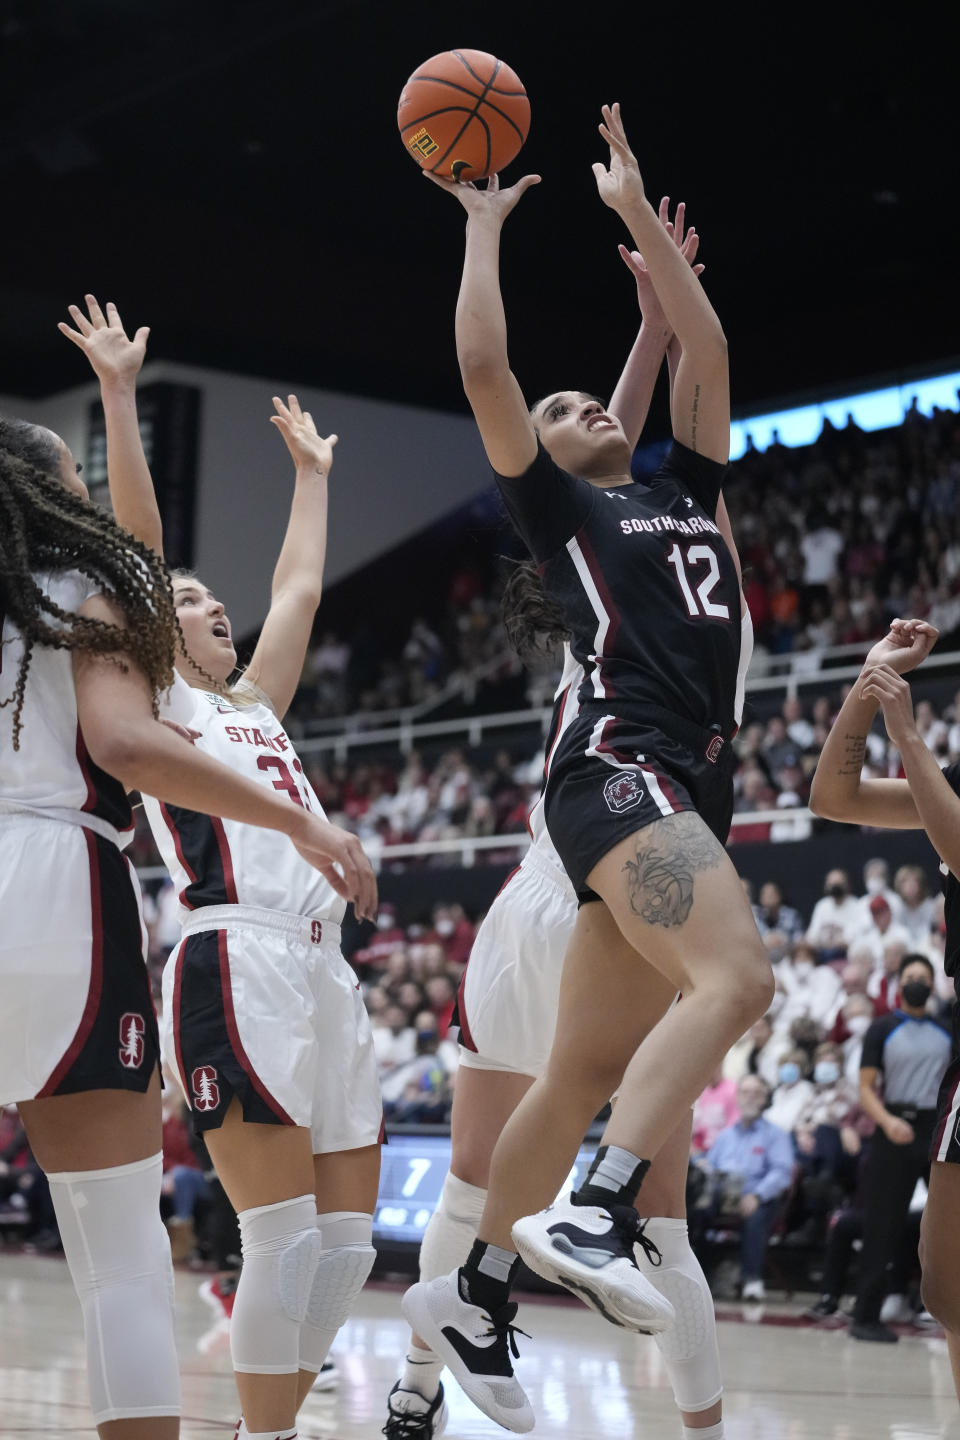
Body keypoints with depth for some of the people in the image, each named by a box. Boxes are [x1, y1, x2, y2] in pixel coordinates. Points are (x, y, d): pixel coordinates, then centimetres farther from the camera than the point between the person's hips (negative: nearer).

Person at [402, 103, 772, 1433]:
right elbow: (484, 370, 3)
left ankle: (474, 1296, 11)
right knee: (736, 977, -29)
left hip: (690, 788, 7)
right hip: (622, 767, -7)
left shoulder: (683, 491, 28)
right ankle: (593, 1218, -34)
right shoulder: (554, 507, 12)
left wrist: (639, 213, 31)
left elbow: (708, 350, 28)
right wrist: (484, 226, 14)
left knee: (587, 1074, 4)